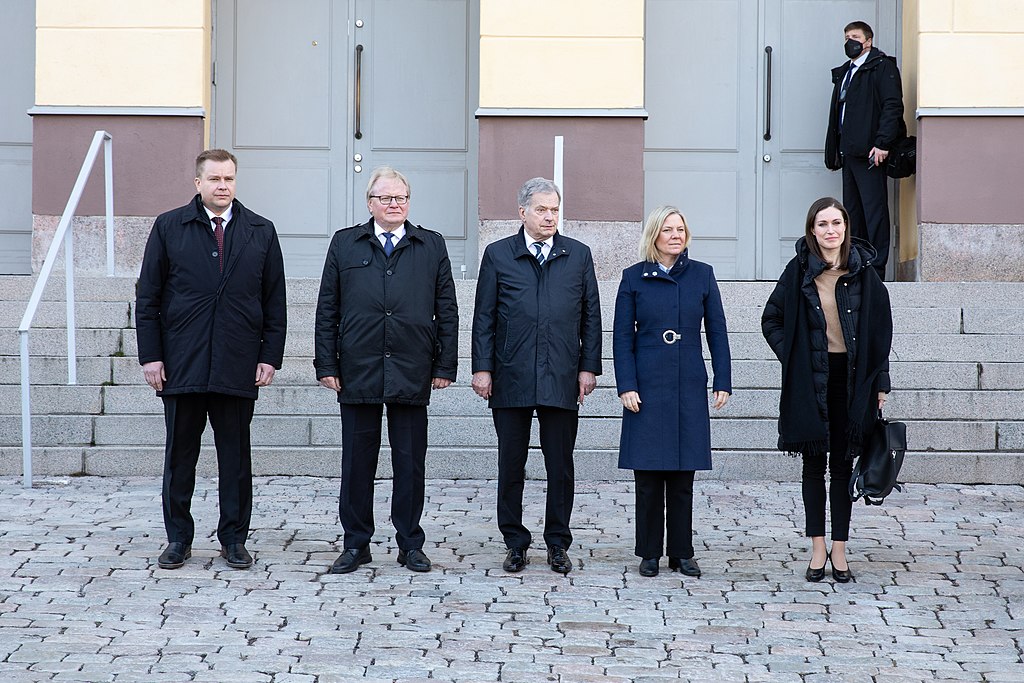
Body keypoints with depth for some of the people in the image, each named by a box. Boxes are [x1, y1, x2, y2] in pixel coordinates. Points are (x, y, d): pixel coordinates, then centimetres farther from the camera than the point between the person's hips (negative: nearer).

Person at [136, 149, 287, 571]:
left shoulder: (261, 232, 8)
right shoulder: (169, 227, 4)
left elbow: (275, 302, 9)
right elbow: (147, 297, 4)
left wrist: (270, 357, 1)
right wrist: (150, 356, -3)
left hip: (238, 368, 1)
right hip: (181, 364, 0)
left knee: (236, 457, 6)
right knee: (179, 456, 6)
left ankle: (233, 539, 15)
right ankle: (178, 538, 16)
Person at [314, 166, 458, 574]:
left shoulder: (432, 247, 9)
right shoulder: (345, 244, 8)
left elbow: (447, 311, 7)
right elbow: (327, 309, 6)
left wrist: (445, 365, 1)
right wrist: (327, 364, -1)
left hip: (412, 373, 0)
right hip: (357, 370, 0)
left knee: (410, 463, 4)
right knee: (357, 461, 4)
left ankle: (410, 545, 14)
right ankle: (356, 544, 13)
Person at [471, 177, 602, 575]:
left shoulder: (578, 255, 9)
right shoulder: (498, 255, 5)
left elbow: (591, 316, 9)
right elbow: (484, 316, 5)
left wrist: (589, 367, 3)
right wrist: (482, 368, -1)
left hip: (561, 379, 1)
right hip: (511, 378, 0)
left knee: (560, 466, 4)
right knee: (511, 464, 5)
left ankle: (557, 544, 14)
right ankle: (515, 543, 14)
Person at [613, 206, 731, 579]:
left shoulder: (702, 275, 5)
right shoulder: (634, 278, 2)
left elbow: (717, 332, 7)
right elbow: (622, 336, 1)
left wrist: (723, 382, 1)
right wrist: (626, 386, -7)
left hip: (689, 388, 1)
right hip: (647, 387, -1)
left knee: (683, 475, 5)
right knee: (648, 474, 2)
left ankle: (682, 552, 14)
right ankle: (649, 553, 11)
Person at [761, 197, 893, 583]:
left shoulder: (863, 271, 0)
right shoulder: (799, 271, 0)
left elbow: (880, 328, 2)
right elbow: (771, 319, 10)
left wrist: (880, 383, 0)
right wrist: (790, 355, -1)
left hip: (851, 379, 0)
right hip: (810, 381, 0)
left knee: (842, 465, 5)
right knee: (814, 464, 6)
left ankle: (839, 549, 11)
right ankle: (818, 548, 12)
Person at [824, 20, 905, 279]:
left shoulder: (882, 67, -3)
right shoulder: (843, 72, 22)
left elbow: (892, 106, -12)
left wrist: (882, 144, -20)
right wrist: (833, 152, 17)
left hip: (869, 152, -9)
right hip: (848, 151, 9)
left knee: (874, 209, -8)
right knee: (852, 211, 9)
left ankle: (876, 268, -7)